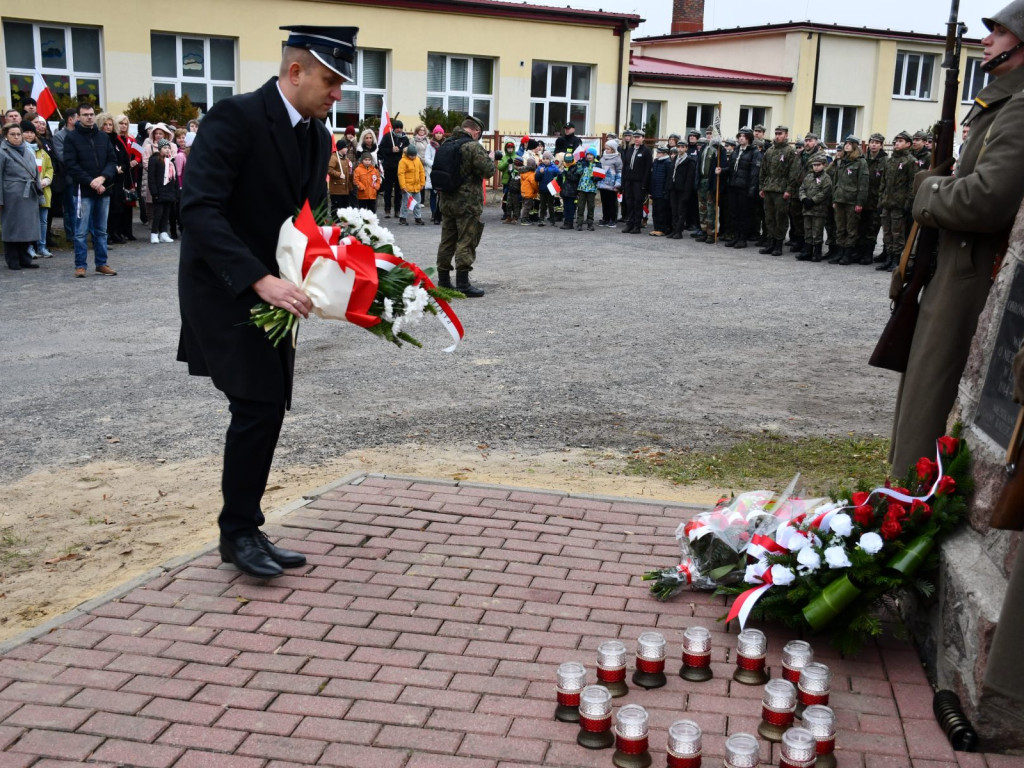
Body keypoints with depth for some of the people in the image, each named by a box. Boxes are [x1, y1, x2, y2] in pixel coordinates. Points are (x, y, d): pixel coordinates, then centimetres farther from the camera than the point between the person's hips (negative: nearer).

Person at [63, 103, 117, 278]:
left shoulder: (103, 137, 12)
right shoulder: (72, 138, 0)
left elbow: (112, 161, 8)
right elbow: (71, 165, -7)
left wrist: (103, 177, -10)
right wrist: (90, 181, -15)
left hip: (103, 190, 4)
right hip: (83, 191, -4)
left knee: (101, 230, 10)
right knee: (81, 231, -2)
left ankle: (101, 264, 16)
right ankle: (80, 265, 4)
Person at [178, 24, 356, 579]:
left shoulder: (317, 136, 6)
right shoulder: (234, 117, -19)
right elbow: (198, 210, -27)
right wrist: (260, 279, -35)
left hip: (273, 289, 8)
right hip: (225, 288, -8)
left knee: (268, 407, 7)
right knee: (258, 402, -13)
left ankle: (245, 531, 17)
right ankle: (238, 531, 3)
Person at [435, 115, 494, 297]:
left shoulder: (445, 144, 8)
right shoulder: (473, 146, -15)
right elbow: (487, 171, -14)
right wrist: (490, 159, 4)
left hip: (447, 200, 7)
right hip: (468, 203, -7)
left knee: (447, 240, 14)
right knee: (466, 242, -3)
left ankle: (443, 281, 20)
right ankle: (462, 282, -4)